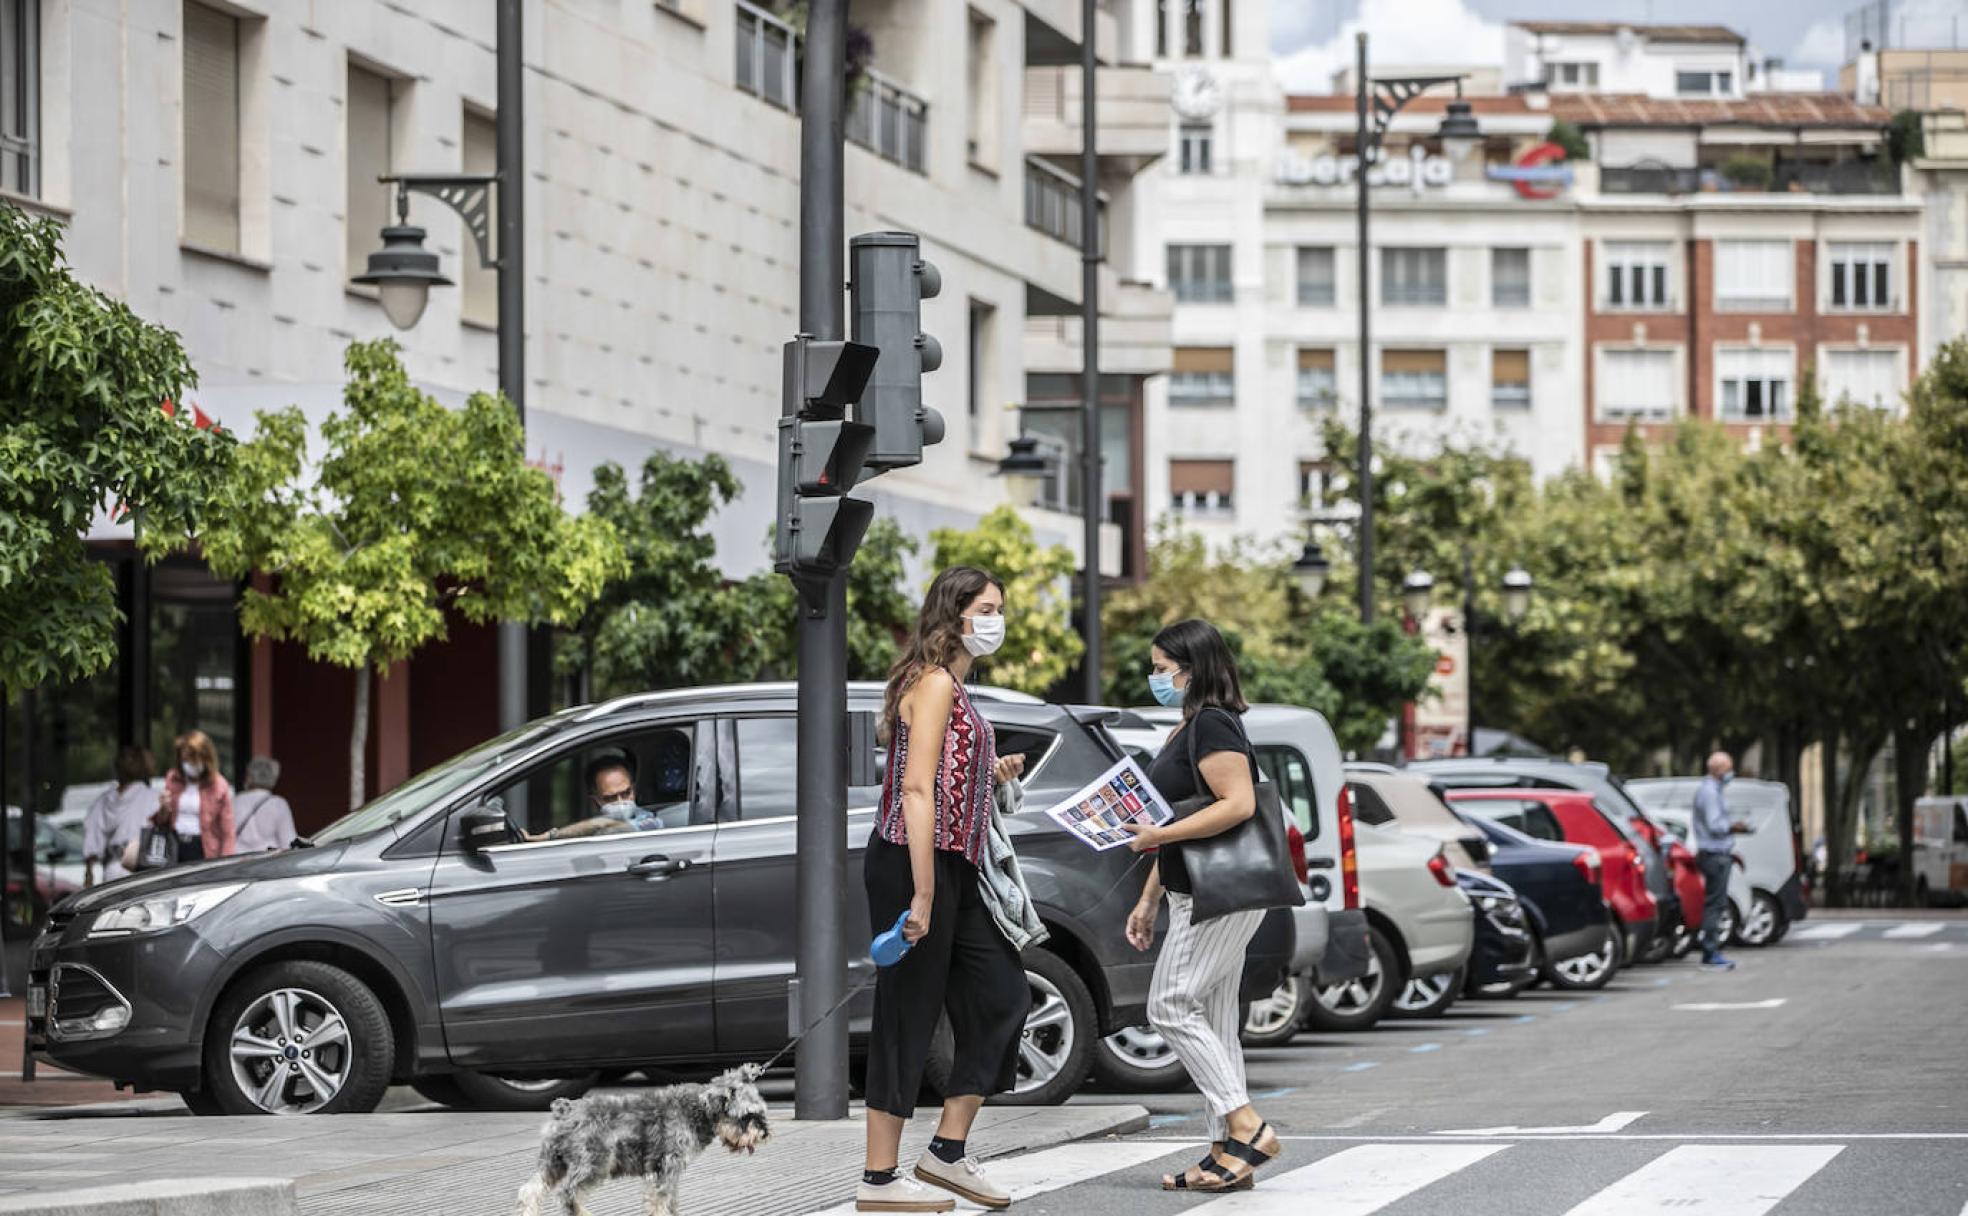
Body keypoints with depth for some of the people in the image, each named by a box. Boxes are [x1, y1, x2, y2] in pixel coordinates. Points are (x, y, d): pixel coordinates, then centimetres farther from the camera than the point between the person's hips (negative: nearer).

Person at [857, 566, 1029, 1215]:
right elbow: (916, 791, -20)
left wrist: (992, 775, 12)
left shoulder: (953, 689, 18)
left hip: (951, 868, 10)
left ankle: (948, 1150, 15)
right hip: (912, 866, -10)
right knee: (908, 1015, -5)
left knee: (1002, 992, 10)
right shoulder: (935, 684, -12)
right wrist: (923, 897, -24)